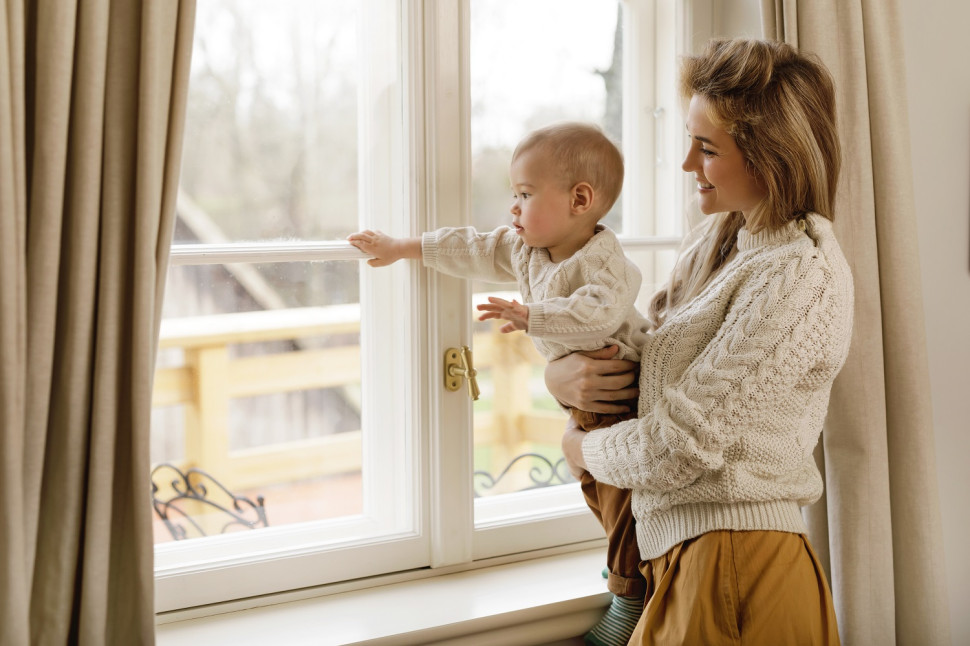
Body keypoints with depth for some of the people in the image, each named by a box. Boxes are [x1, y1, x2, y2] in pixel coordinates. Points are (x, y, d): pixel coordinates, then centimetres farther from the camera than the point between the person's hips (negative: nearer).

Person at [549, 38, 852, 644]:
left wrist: (583, 448, -4)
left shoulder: (799, 278, -21)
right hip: (683, 556, 8)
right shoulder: (723, 237, 8)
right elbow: (641, 342, 16)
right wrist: (566, 371, -6)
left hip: (734, 569, -8)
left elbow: (679, 447, -22)